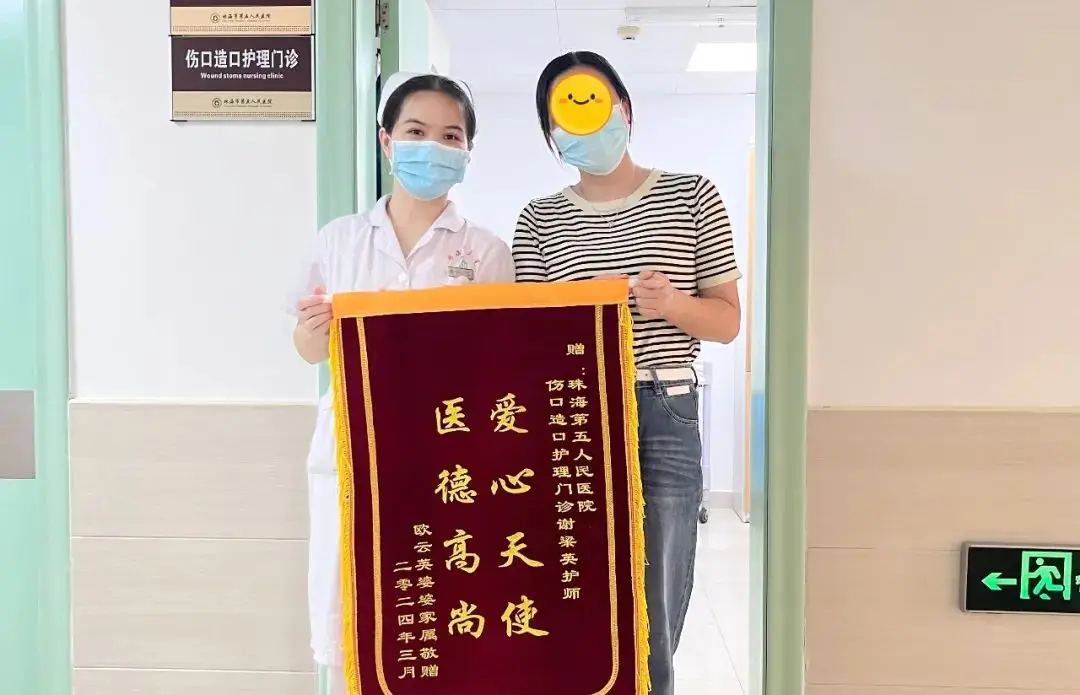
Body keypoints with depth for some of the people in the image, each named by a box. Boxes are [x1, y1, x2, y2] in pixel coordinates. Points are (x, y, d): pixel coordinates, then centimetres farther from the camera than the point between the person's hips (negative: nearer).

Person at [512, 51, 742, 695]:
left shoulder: (691, 195, 6)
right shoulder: (540, 220, 9)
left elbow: (729, 320, 4)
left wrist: (671, 304, -15)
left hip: (662, 420, -1)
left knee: (651, 636, 2)